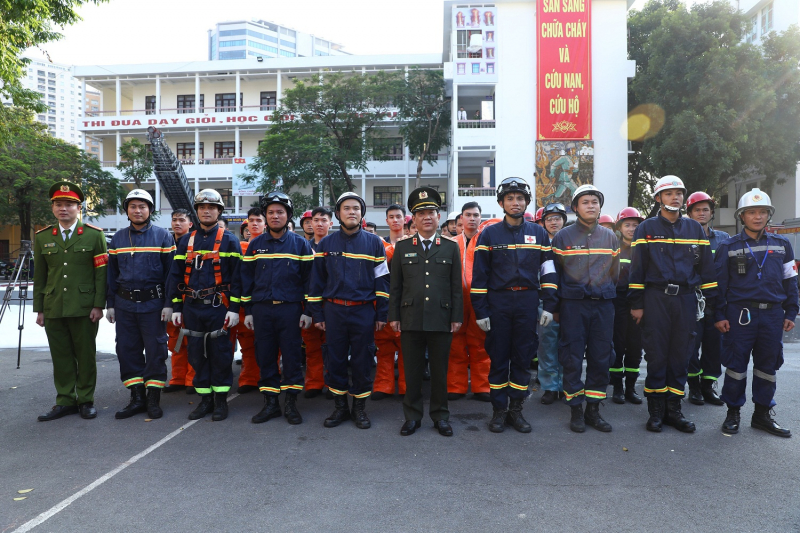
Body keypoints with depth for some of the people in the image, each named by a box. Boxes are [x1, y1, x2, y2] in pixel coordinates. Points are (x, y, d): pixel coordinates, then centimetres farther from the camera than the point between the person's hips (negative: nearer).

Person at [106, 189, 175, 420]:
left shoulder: (163, 236, -1)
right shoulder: (118, 238, 10)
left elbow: (171, 271, -4)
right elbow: (111, 273, 13)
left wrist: (168, 304, -9)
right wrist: (110, 304, 7)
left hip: (153, 303, -4)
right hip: (124, 304, 4)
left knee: (155, 350, 1)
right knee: (127, 350, 7)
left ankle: (153, 398, 12)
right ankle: (137, 398, 18)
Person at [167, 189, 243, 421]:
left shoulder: (229, 240, 0)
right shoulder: (186, 241, 11)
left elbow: (237, 276, -4)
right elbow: (175, 275, 12)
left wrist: (234, 308, -9)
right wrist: (176, 307, 6)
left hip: (219, 306, -4)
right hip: (192, 307, 4)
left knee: (220, 353, 1)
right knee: (197, 353, 8)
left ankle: (221, 400, 13)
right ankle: (205, 399, 20)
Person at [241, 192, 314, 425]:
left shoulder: (300, 244, 2)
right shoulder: (255, 245, 9)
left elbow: (309, 278, 0)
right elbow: (247, 279, 10)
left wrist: (307, 311, -5)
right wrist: (248, 311, 6)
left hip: (290, 309, -2)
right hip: (261, 310, 3)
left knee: (292, 356, 2)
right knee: (265, 357, 7)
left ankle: (290, 403, 14)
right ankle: (270, 403, 18)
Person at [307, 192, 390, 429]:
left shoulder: (374, 242, 3)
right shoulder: (325, 244, 6)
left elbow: (381, 280, 3)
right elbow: (317, 281, 8)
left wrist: (381, 314, -1)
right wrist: (317, 314, 4)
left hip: (364, 311, -1)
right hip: (334, 311, 1)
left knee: (362, 360, 5)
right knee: (335, 359, 7)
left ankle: (359, 407, 21)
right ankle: (340, 406, 22)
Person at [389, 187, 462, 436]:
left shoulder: (451, 248, 7)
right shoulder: (402, 247, 8)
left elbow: (456, 287, 6)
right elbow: (395, 286, 7)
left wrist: (457, 317, 1)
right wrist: (394, 316, 2)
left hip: (441, 320, 0)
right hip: (411, 320, 0)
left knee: (440, 370, 8)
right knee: (412, 370, 7)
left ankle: (440, 416, 23)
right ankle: (412, 416, 21)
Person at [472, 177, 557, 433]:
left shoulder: (539, 233, 8)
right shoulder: (489, 234, 2)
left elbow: (548, 271, 8)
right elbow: (479, 275, 0)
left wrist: (549, 305, 0)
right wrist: (480, 311, -5)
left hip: (527, 303, 2)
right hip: (497, 303, -1)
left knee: (523, 357, 7)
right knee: (498, 357, 4)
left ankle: (516, 410, 20)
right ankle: (499, 410, 16)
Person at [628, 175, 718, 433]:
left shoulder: (695, 229, 11)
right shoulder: (646, 228, 2)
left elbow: (706, 267, 12)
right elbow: (637, 267, -1)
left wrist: (713, 300, 6)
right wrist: (636, 304, -5)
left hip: (686, 298, 3)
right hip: (655, 298, -3)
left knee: (681, 355, 7)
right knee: (656, 355, 1)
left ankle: (673, 409, 17)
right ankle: (656, 410, 12)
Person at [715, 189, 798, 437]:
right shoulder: (728, 246, 2)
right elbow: (719, 282, 1)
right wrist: (719, 315, -4)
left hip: (773, 314, 3)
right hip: (740, 313, -3)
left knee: (768, 365, 9)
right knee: (736, 363, 1)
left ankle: (762, 414, 21)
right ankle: (733, 413, 14)